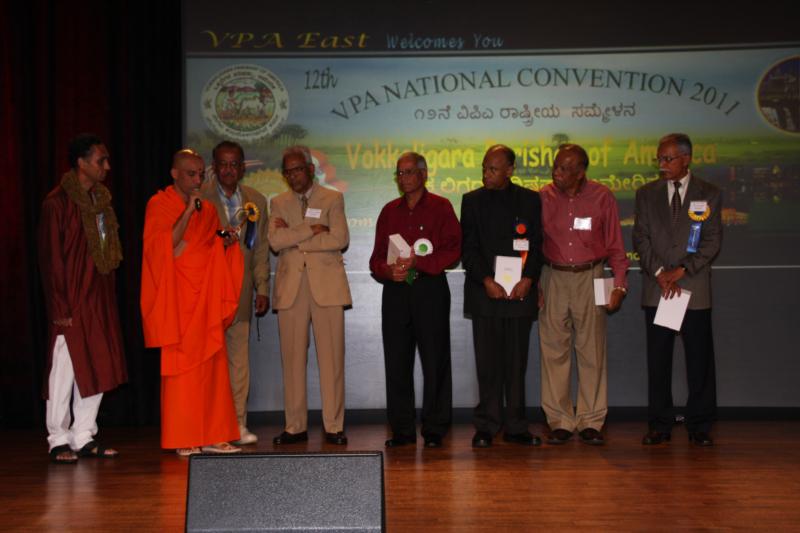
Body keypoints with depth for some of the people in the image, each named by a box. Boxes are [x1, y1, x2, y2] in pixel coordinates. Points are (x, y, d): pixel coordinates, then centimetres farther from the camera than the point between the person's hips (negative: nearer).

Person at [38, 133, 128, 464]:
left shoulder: (101, 200, 12)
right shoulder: (57, 202, -10)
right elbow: (50, 259, -12)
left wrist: (109, 296, 9)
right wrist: (60, 308, -14)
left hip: (100, 300, 7)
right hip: (71, 303, -7)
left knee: (97, 369, 9)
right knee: (64, 371, 0)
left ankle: (84, 437, 18)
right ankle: (59, 441, 10)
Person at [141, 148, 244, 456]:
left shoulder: (208, 210, 16)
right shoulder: (159, 205, -2)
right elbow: (164, 249, -15)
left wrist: (226, 242, 2)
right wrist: (188, 212, -18)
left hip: (206, 299, 6)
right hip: (177, 299, -6)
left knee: (211, 364, 3)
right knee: (180, 364, -6)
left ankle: (211, 435, 6)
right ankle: (182, 439, -1)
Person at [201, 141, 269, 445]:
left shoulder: (256, 201, 12)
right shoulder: (198, 197, 0)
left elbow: (260, 250, 12)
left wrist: (262, 289, 7)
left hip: (240, 291, 3)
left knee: (239, 359, 4)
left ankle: (237, 424, 11)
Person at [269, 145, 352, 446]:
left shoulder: (333, 199, 8)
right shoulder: (278, 203, 14)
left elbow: (339, 239, -8)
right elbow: (275, 241, -3)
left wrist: (294, 238, -6)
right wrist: (311, 230, -10)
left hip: (326, 285, -2)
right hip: (290, 287, 2)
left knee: (331, 358, -3)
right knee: (292, 359, 2)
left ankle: (334, 426, 4)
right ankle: (295, 426, 10)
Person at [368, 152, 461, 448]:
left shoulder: (441, 208, 4)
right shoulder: (389, 211, 16)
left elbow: (452, 251, -5)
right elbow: (376, 257, 14)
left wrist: (417, 262, -15)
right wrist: (388, 270, -8)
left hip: (430, 288, -4)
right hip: (395, 290, 4)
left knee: (435, 362, -2)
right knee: (397, 362, 3)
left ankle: (435, 430, 6)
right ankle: (402, 429, 12)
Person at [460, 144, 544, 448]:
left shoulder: (530, 200, 9)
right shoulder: (472, 201, 8)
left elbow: (536, 245, 6)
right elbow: (468, 248, 2)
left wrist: (528, 279, -9)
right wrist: (486, 280, -11)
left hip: (520, 290, 1)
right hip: (484, 292, -1)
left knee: (517, 362, 3)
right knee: (487, 363, 0)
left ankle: (515, 427, 10)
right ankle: (486, 427, 6)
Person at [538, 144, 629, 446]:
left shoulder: (602, 197, 0)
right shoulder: (543, 198, 2)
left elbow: (615, 246, 4)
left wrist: (619, 285, -5)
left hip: (590, 277, -1)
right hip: (553, 277, 1)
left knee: (592, 350, 1)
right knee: (554, 350, 1)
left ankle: (590, 422, 9)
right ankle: (559, 422, 9)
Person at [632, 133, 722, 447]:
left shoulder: (709, 195, 5)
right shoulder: (647, 194, 10)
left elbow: (713, 241, -1)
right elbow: (641, 238, 4)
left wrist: (681, 270, -11)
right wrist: (659, 273, -8)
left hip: (695, 288, -1)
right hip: (656, 288, 2)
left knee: (700, 359, 1)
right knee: (658, 360, 4)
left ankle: (699, 426, 10)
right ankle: (659, 426, 11)